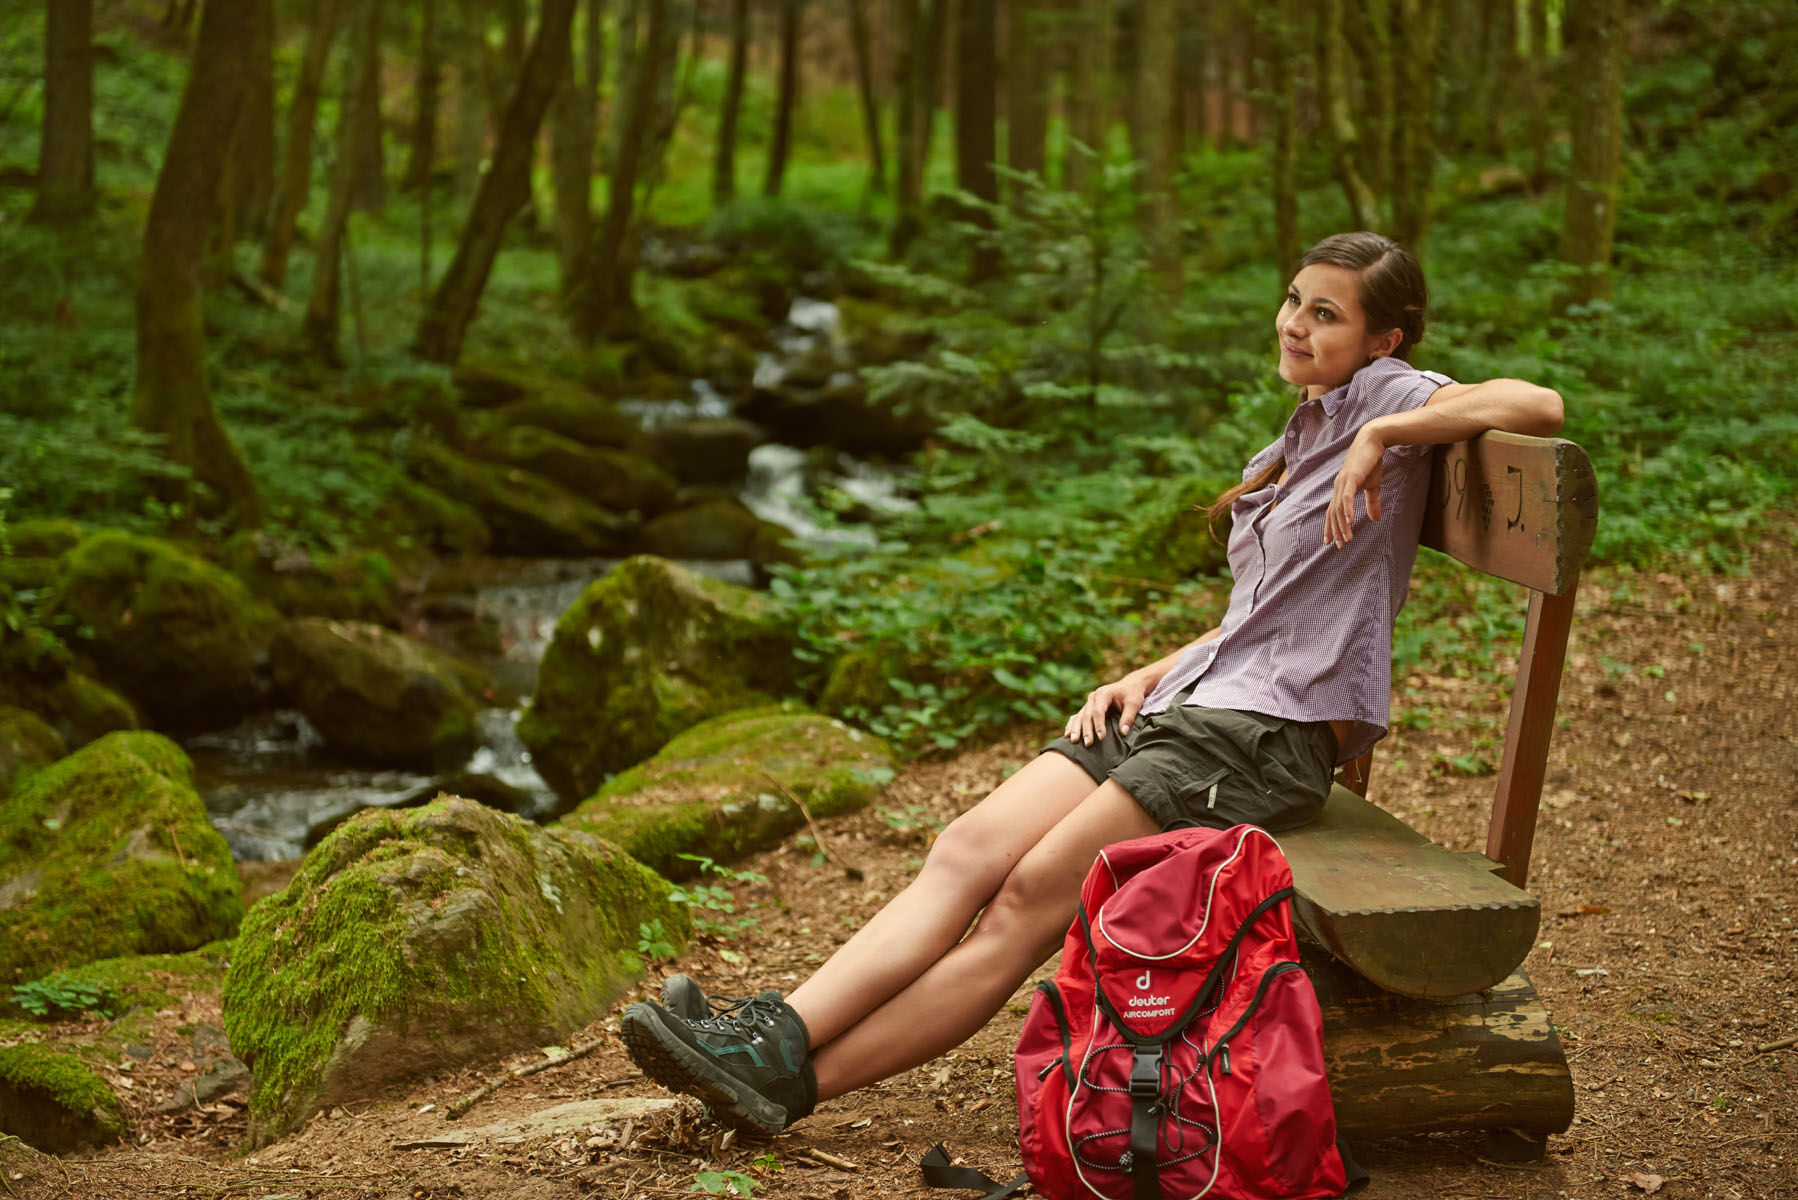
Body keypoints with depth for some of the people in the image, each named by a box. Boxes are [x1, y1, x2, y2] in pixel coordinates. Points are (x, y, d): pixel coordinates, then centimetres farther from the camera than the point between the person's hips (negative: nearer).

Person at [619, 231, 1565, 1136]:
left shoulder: (1382, 394, 0)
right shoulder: (1300, 436, 24)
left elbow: (1539, 406, -19)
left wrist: (1382, 435, -19)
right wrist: (1151, 676, 12)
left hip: (1271, 734, -8)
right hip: (1187, 704, 8)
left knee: (1032, 899, -18)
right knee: (968, 852, -13)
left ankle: (794, 1080, -22)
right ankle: (778, 1034, -24)